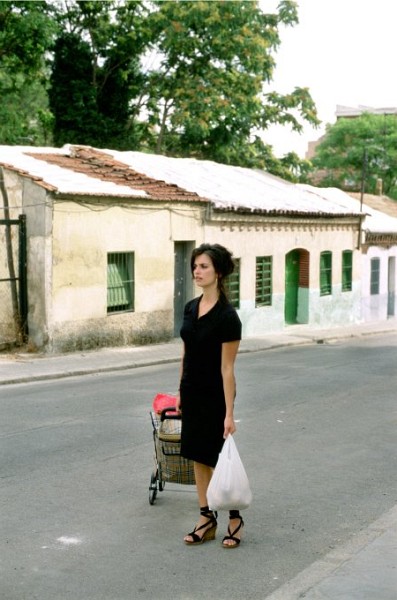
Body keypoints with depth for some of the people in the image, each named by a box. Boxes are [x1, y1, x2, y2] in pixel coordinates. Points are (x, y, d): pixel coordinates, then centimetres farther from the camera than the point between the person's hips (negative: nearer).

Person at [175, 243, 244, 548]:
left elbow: (227, 368, -19)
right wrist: (181, 392, 14)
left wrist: (229, 413, -18)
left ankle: (235, 518, 20)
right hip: (192, 394, 8)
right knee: (198, 457, 11)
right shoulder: (191, 308, 4)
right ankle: (207, 519, 20)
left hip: (214, 397, -7)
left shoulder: (227, 316, -19)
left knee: (216, 460, 1)